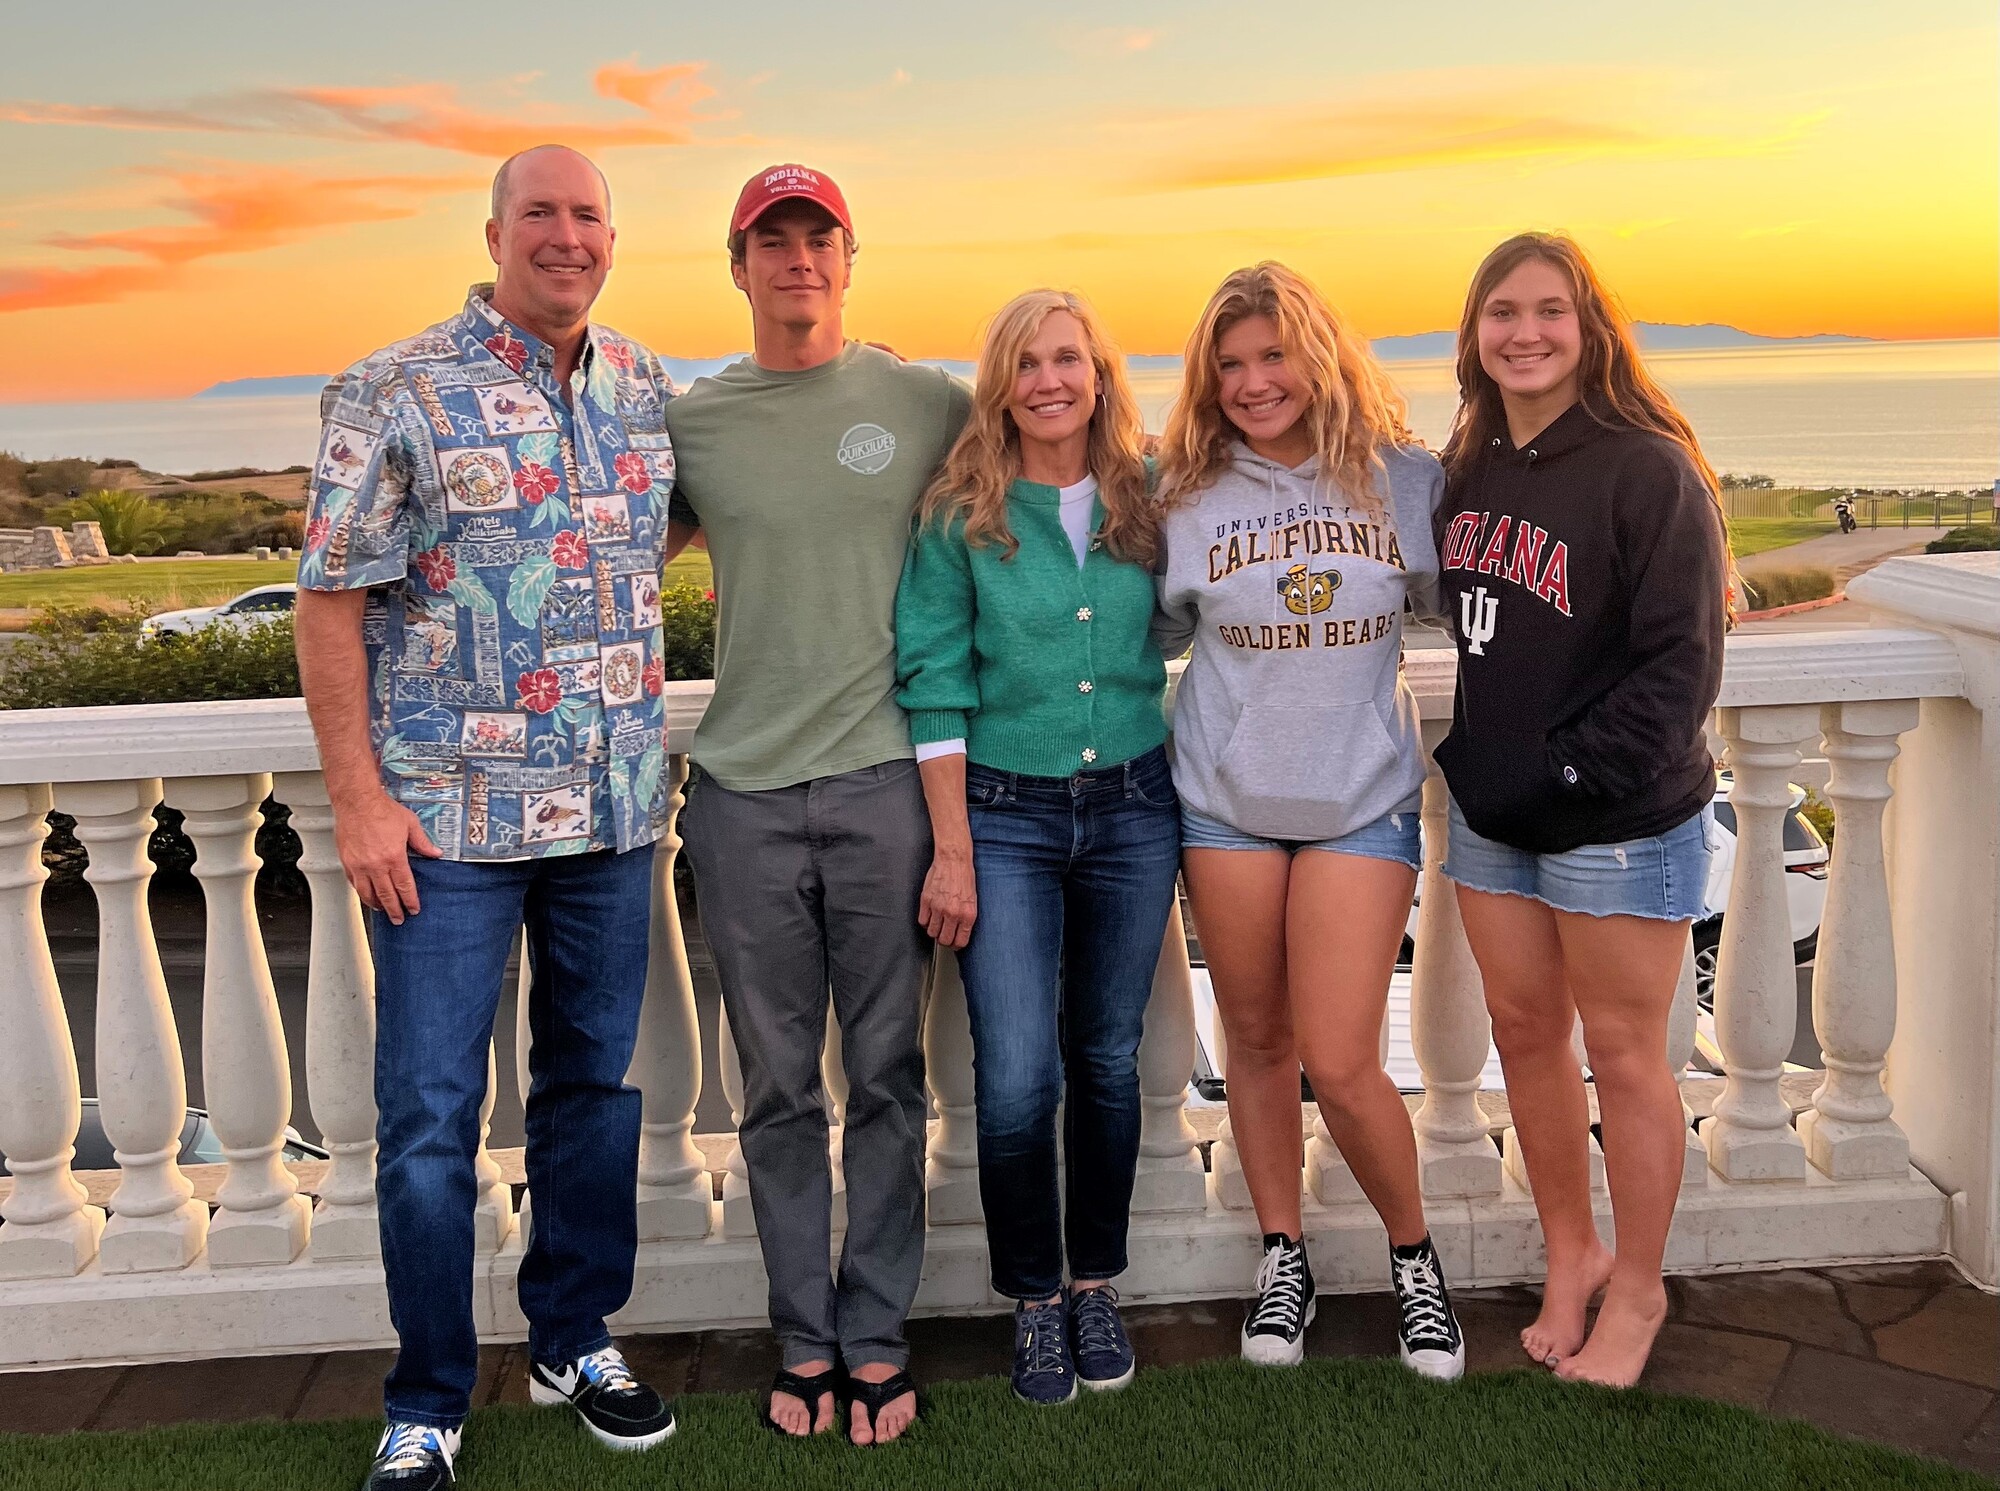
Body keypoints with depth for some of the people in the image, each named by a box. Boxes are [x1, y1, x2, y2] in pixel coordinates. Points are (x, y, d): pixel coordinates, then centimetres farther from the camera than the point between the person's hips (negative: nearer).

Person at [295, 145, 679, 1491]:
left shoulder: (651, 392, 7)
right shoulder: (395, 394, -5)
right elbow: (332, 600, -6)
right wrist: (356, 795, -11)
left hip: (616, 814, 4)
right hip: (447, 821, -4)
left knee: (595, 1080, 14)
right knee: (430, 1112, 2)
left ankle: (577, 1340, 32)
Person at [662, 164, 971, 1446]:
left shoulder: (930, 405, 4)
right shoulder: (690, 421, 8)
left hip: (886, 777, -1)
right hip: (745, 791, 2)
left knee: (886, 1075, 5)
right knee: (779, 1085, 9)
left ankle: (876, 1336, 20)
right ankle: (805, 1339, 23)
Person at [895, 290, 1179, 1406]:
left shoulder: (1150, 499, 3)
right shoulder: (961, 517, -4)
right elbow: (936, 687, -5)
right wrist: (953, 851, -8)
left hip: (1134, 810, 2)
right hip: (1004, 813, -2)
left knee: (1108, 1059, 11)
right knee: (1018, 1075, -6)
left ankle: (1098, 1283, 29)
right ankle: (1034, 1298, 16)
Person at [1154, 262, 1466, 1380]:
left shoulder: (1406, 479, 1)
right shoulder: (1188, 497, 3)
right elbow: (1155, 636, 14)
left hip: (1363, 799, -1)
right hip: (1227, 798, 2)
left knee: (1340, 1064, -5)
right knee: (1257, 1040, 11)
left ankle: (1416, 1253, 21)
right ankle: (1284, 1256, 31)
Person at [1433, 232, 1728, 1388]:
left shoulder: (1648, 470, -13)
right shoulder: (1468, 469, 7)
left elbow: (1683, 662, -16)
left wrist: (1577, 770, -19)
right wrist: (1464, 752, 6)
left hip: (1621, 818, -6)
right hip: (1491, 814, 6)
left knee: (1622, 1052, 5)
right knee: (1525, 1030, 14)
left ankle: (1637, 1292, 23)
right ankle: (1571, 1252, 33)